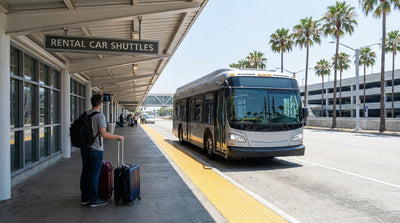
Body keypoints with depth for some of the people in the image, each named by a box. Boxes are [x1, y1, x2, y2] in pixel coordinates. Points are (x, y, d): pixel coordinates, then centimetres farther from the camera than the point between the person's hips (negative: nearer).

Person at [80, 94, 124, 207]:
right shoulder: (100, 116, -16)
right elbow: (104, 134, -25)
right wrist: (118, 136, -14)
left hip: (84, 148, 7)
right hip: (95, 149, -7)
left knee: (85, 173, 13)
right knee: (94, 174, 1)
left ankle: (84, 198, 22)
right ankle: (94, 200, 10)